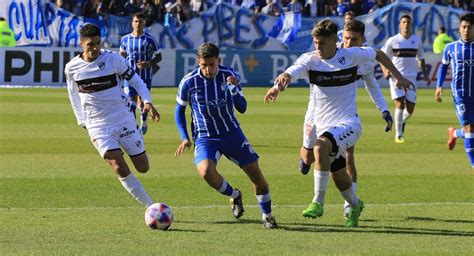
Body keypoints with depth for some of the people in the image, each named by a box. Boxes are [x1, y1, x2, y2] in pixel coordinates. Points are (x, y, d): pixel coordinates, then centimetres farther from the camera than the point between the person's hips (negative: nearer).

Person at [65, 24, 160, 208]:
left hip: (124, 120, 1)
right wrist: (83, 122, 12)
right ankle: (151, 207, -10)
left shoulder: (113, 59, -7)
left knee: (143, 167, 1)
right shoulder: (72, 68, -3)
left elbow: (136, 80, 2)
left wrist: (147, 101, -14)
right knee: (119, 167, -18)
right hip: (98, 127, -1)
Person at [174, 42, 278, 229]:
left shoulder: (229, 75, -8)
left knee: (255, 173, -1)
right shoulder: (189, 82, -11)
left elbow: (242, 108, -10)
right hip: (205, 138, -2)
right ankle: (234, 196, 1)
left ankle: (267, 216, 22)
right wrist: (185, 138, -5)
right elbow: (179, 111, 4)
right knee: (206, 171, -29)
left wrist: (234, 88, -28)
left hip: (232, 133, 2)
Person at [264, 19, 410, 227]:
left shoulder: (351, 55, -7)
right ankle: (354, 205, 46)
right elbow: (289, 74, -26)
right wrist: (278, 85, -49)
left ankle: (318, 202, -26)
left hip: (348, 124, -4)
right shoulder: (309, 60, -6)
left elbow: (378, 54, 13)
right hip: (324, 127, 4)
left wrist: (398, 76, 13)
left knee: (320, 147, -33)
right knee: (338, 177, 13)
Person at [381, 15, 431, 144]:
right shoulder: (392, 41, -2)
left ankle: (402, 122, 34)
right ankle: (398, 135, -5)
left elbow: (421, 58, 18)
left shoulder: (416, 41, 6)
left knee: (410, 108, 0)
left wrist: (425, 74, 10)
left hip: (411, 77, 3)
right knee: (400, 104, -14)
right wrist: (385, 70, -11)